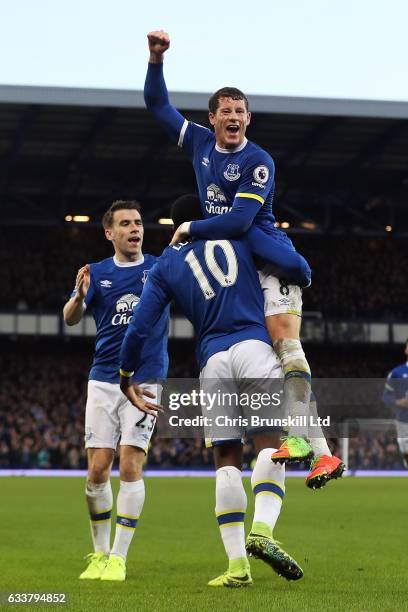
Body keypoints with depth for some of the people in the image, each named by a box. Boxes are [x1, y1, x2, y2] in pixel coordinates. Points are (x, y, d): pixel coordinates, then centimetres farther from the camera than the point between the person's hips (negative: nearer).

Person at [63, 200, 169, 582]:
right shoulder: (97, 273, 8)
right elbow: (70, 319, -2)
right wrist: (79, 296, -24)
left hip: (146, 380, -2)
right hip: (103, 381, 2)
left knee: (130, 466, -10)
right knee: (97, 470, -1)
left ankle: (119, 558, -3)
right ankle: (99, 553, 14)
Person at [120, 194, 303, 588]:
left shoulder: (165, 265, 16)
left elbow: (139, 327, 11)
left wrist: (125, 376, 23)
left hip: (212, 360, 1)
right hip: (254, 346, -1)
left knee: (226, 458, 6)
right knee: (270, 440, -3)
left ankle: (237, 564, -1)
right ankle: (262, 530, -28)